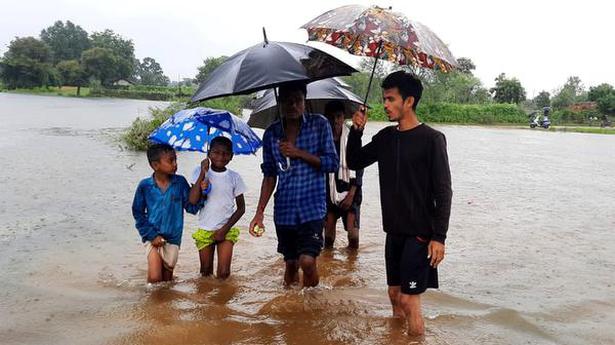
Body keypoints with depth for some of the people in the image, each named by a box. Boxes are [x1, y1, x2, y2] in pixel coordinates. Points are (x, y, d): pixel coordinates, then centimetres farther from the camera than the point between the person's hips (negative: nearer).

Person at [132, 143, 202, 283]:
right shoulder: (145, 186, -7)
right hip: (153, 237, -2)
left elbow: (192, 208, -2)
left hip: (173, 238, 2)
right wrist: (151, 235, -7)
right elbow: (138, 213, 1)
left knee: (167, 280, 10)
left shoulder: (180, 182, -5)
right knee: (155, 278, -12)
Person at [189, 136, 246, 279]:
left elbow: (241, 208, 3)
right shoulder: (200, 172, -3)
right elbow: (193, 200, -16)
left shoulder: (234, 177, -2)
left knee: (223, 273, -8)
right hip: (204, 230, 0)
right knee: (206, 272, 10)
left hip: (226, 231, 0)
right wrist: (202, 174, -20)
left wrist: (225, 229, -7)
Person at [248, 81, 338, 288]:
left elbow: (332, 163, -3)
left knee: (307, 261, -13)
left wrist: (299, 153, -13)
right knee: (290, 263, 12)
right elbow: (269, 176, 12)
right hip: (284, 209, 3)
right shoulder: (271, 133, 7)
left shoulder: (319, 125, -1)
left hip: (312, 206, -3)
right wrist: (259, 212, 8)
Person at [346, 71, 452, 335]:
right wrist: (356, 131, -2)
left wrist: (439, 237, -17)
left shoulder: (431, 139, -11)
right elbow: (355, 162, 14)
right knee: (394, 294, 15)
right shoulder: (385, 138, 8)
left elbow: (443, 192, -12)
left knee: (409, 300, -5)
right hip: (394, 230, 6)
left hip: (420, 233, -6)